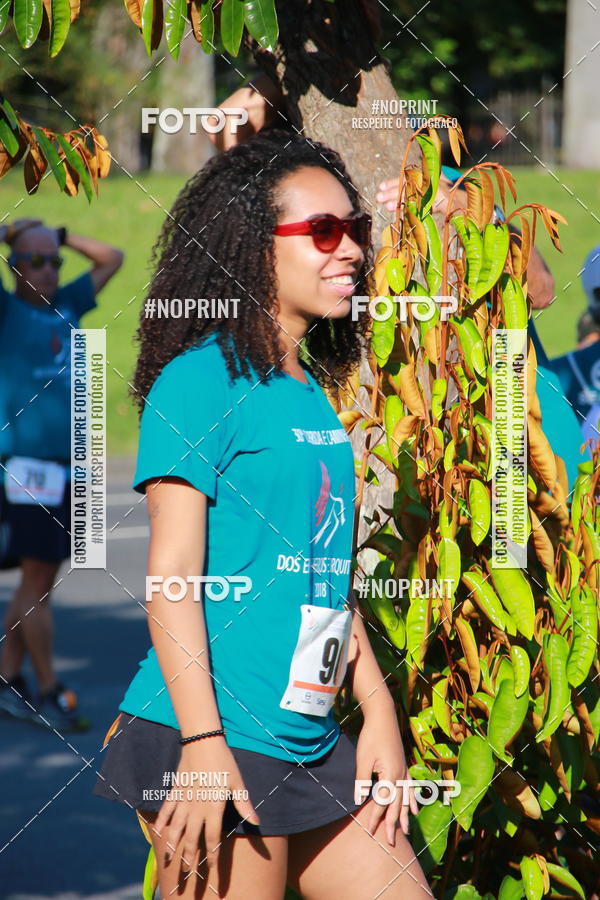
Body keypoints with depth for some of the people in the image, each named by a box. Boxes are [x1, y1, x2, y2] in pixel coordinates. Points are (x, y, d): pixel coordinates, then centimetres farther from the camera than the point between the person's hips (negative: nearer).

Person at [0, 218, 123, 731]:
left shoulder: (64, 306, 15)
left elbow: (112, 260, 24)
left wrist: (61, 235, 15)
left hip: (66, 460, 7)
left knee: (41, 580, 8)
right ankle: (50, 693, -2)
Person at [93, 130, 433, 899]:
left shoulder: (314, 395, 15)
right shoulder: (202, 379, -9)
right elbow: (171, 574, -14)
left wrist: (378, 712, 17)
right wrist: (203, 742, -19)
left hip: (313, 744, 9)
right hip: (215, 744, -8)